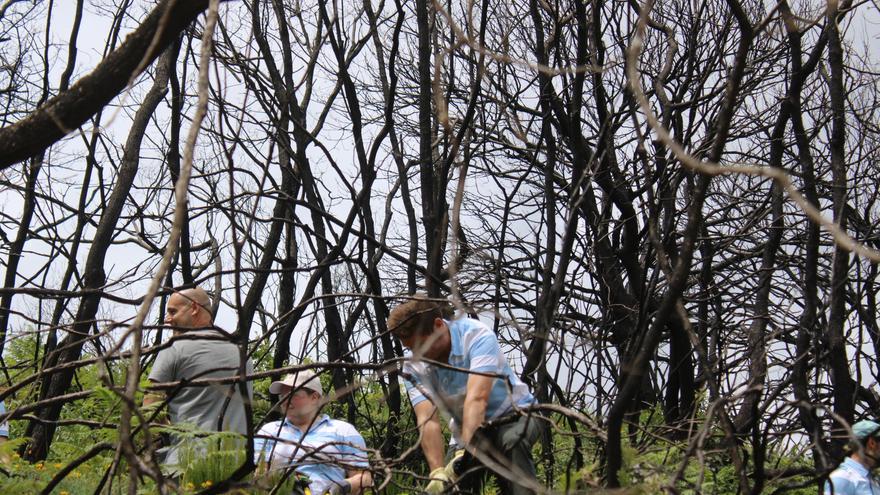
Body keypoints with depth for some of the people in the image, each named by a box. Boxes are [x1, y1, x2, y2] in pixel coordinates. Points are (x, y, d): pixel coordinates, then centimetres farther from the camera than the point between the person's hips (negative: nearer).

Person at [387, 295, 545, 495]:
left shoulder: (477, 335, -29)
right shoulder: (413, 366, -16)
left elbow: (476, 399, -40)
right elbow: (427, 421, -26)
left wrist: (465, 453, -52)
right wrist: (437, 473, -41)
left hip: (515, 414, -4)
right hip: (468, 429, 5)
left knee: (511, 442, -37)